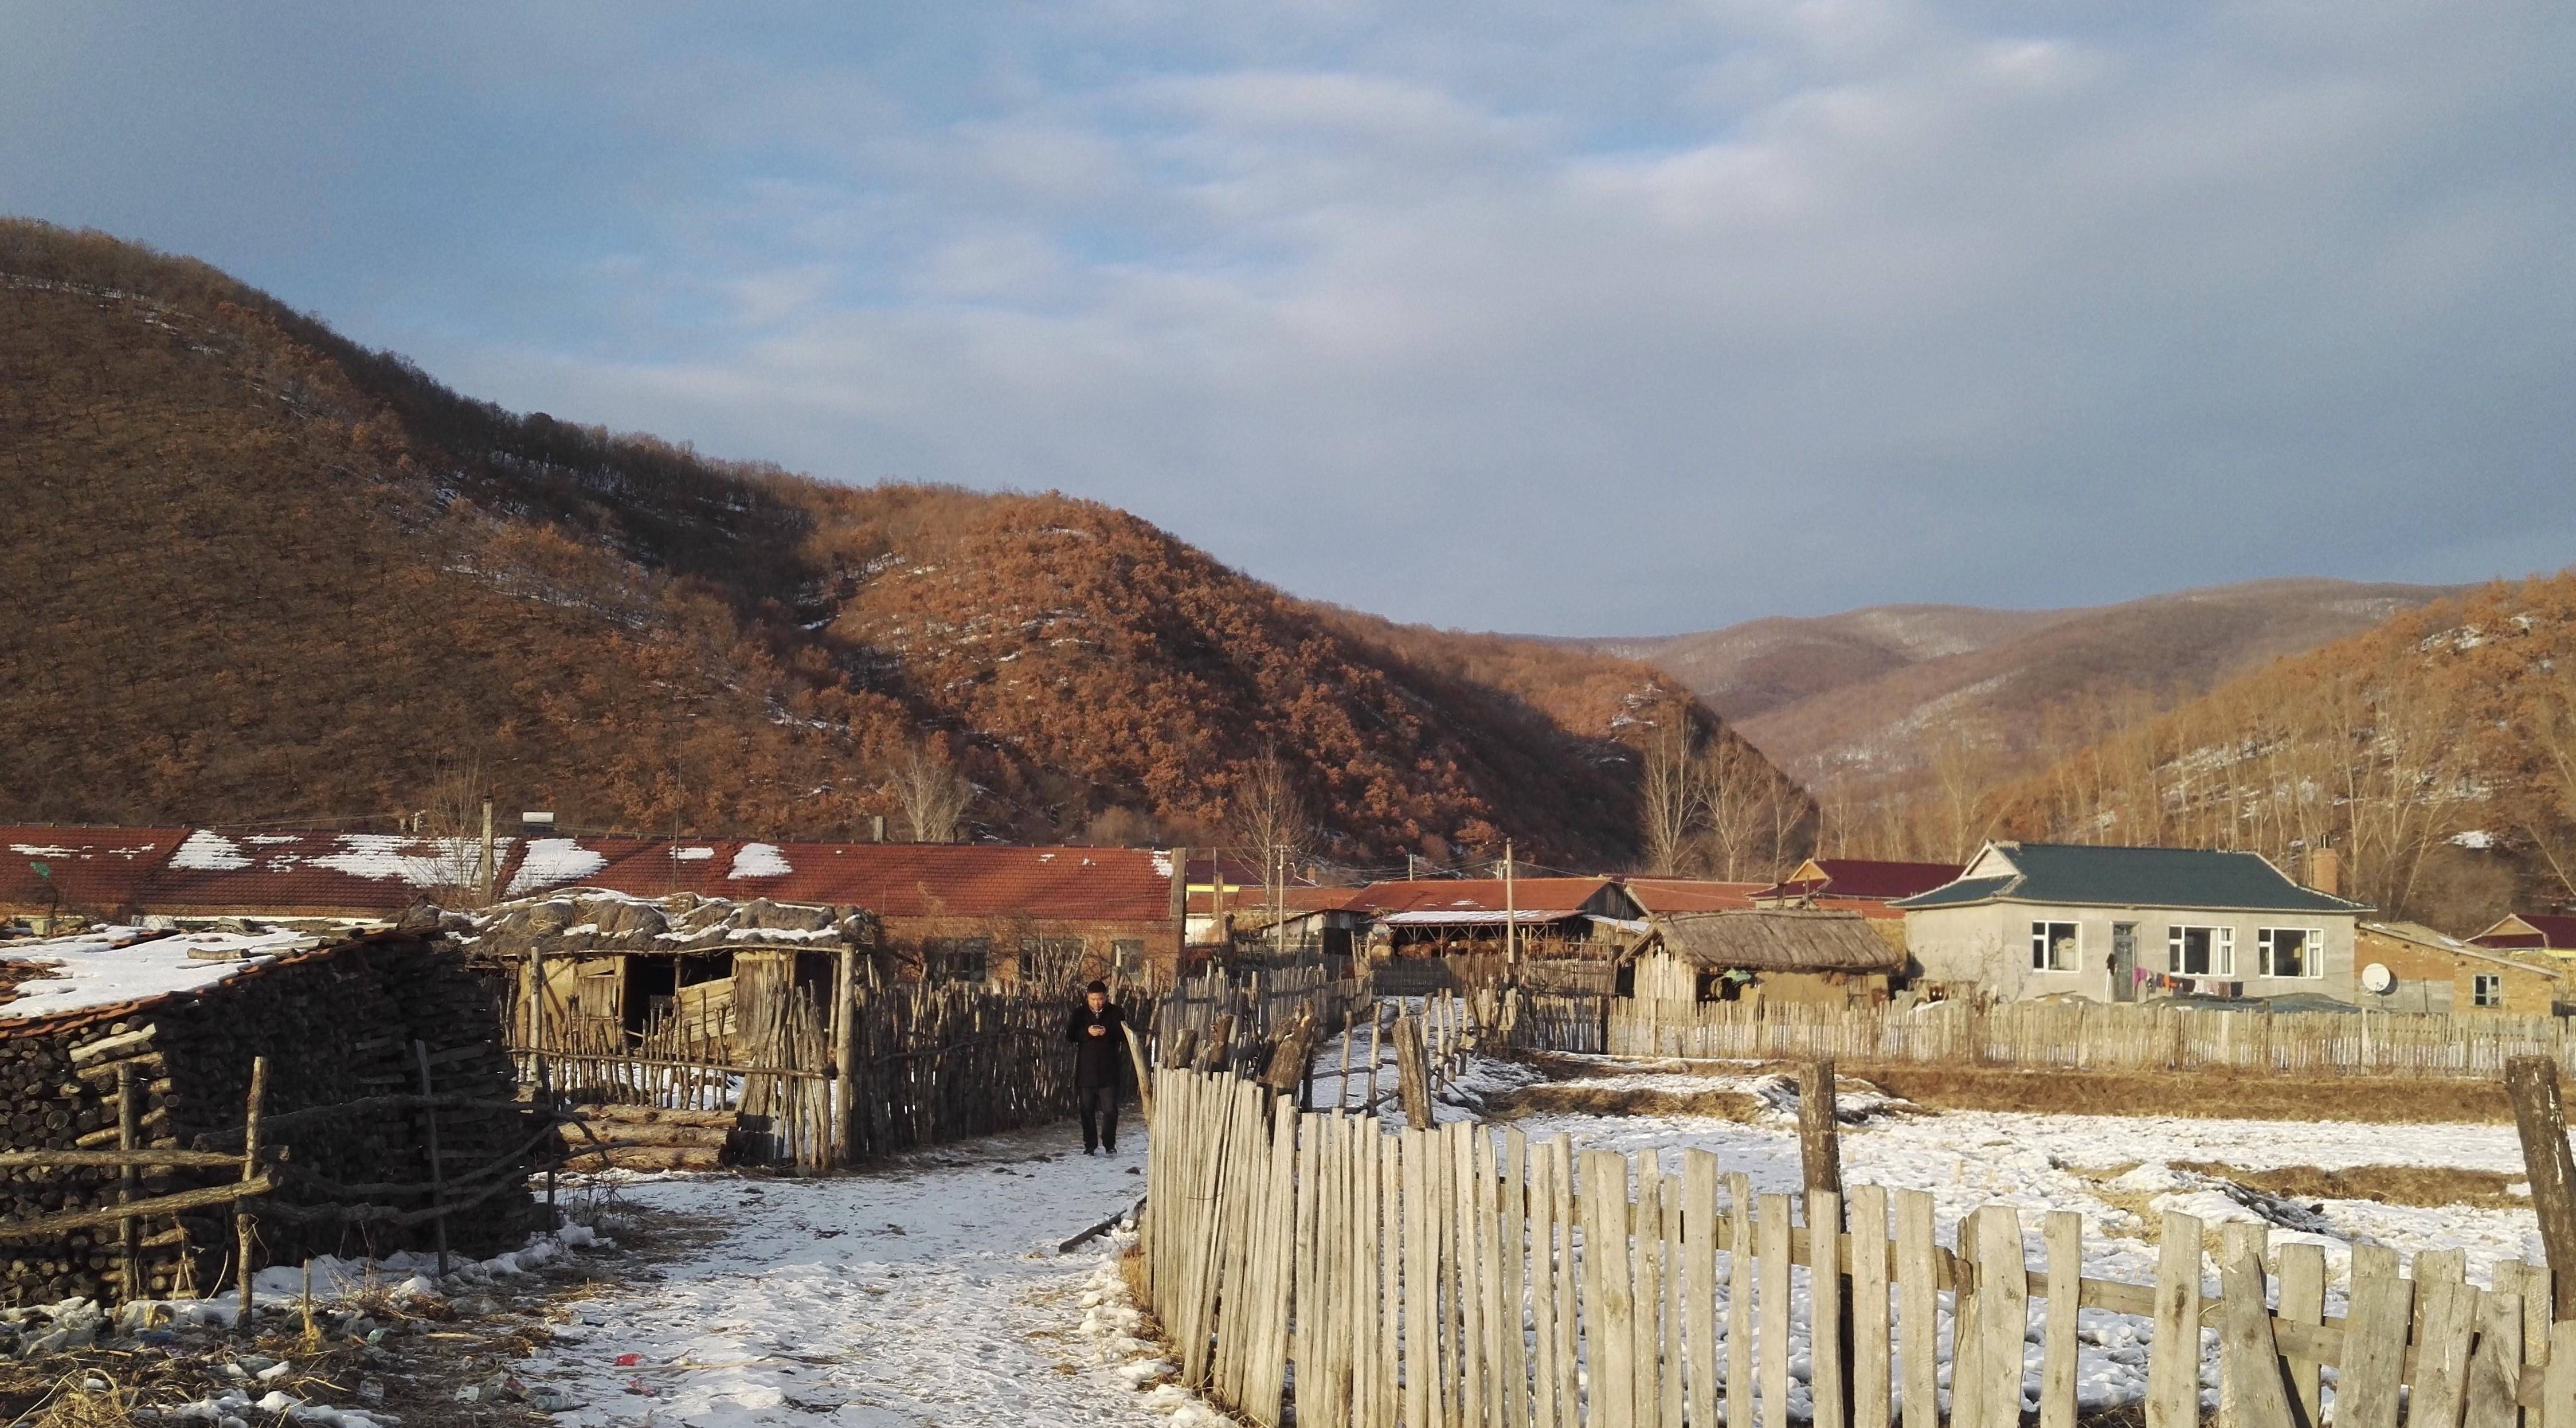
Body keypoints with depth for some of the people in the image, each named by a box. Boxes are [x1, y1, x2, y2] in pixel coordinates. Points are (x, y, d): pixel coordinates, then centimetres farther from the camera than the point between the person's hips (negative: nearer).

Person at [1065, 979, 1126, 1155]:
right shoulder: (1080, 1013, 4)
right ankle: (1090, 1145, 13)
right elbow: (1069, 1035, -3)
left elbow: (1124, 1035, -2)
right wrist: (1087, 1032, -20)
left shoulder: (1115, 1012, 2)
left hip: (1108, 1069, -1)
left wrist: (1108, 1032, -20)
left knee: (1110, 1109, 0)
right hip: (1086, 1069, 1)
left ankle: (1109, 1144, 11)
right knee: (1087, 1109, 5)